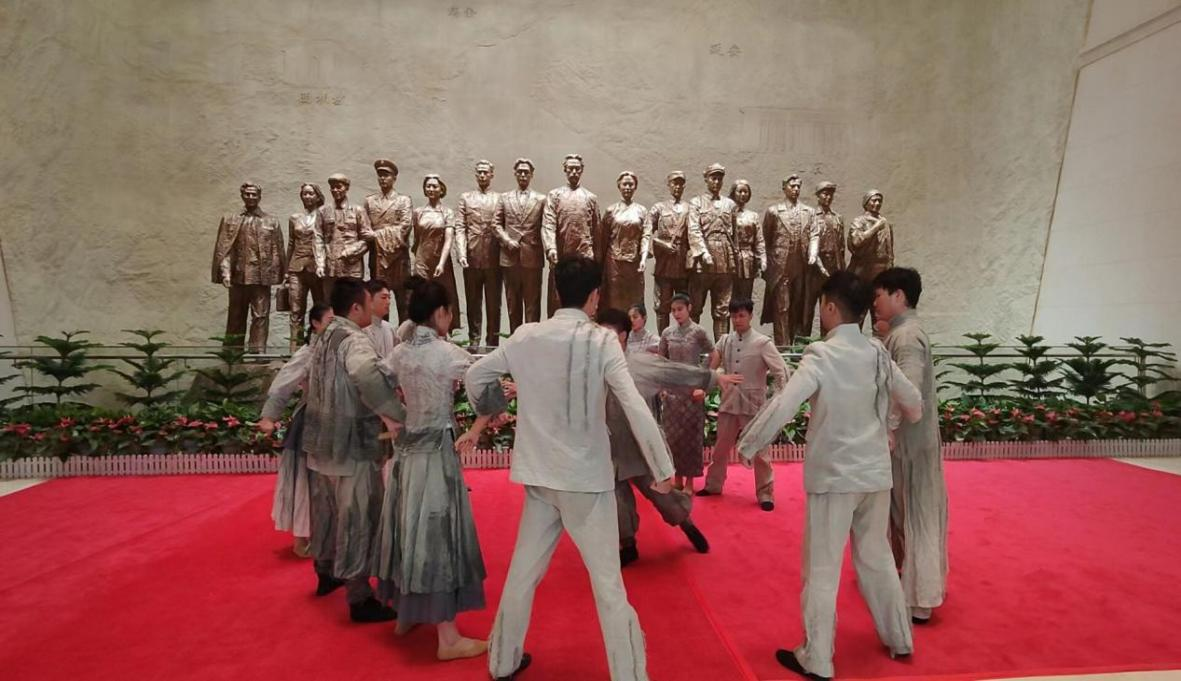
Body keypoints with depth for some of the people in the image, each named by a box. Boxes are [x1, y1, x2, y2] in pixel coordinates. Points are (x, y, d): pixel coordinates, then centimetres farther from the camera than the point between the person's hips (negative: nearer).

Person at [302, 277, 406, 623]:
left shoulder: (325, 338, 11)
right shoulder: (353, 339, -21)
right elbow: (367, 374, -40)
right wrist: (394, 414, -34)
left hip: (322, 442, 9)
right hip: (351, 445, -9)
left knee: (328, 511, 23)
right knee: (357, 519, -1)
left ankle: (326, 572, 41)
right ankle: (360, 598, 8)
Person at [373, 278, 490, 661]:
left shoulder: (399, 353, 4)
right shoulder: (447, 352, -13)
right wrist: (475, 432, -8)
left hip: (405, 449, 7)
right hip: (436, 450, -7)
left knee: (410, 527, 18)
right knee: (436, 534, -2)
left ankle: (407, 614, 35)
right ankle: (448, 639, 8)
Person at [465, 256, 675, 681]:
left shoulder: (525, 337, -1)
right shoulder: (601, 341, -14)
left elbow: (475, 376, 10)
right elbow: (636, 408, -18)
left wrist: (492, 409, 29)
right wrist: (663, 469, -10)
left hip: (538, 475, 5)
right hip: (587, 477, -4)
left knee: (523, 570, 19)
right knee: (607, 582, 5)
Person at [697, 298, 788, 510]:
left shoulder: (762, 343, -8)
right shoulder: (725, 341, 3)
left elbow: (781, 372, -9)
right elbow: (712, 367, 10)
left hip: (753, 405, -4)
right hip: (728, 403, 4)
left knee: (758, 452, 4)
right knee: (721, 448, 16)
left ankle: (765, 494, 17)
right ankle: (713, 485, 32)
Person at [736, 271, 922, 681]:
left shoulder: (821, 355, -16)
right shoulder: (878, 354, 2)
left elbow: (783, 406, -23)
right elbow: (914, 403, 15)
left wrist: (748, 445, -11)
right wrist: (896, 425, 37)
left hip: (834, 475, -6)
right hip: (875, 472, 6)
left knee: (822, 569, 4)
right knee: (877, 558, 23)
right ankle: (899, 639, 37)